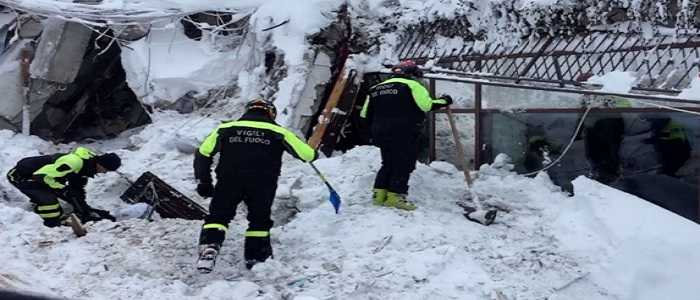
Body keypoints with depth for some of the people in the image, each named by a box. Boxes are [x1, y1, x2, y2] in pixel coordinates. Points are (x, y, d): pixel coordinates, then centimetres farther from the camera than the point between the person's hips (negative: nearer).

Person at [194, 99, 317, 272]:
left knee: (218, 216, 10)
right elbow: (308, 155, 13)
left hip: (228, 181, 1)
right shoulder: (277, 132, 16)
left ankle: (209, 248, -10)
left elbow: (203, 153, 16)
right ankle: (256, 258, 19)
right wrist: (312, 154, 37)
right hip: (263, 184, 0)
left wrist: (203, 181, 23)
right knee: (259, 220, 18)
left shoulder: (226, 128, 21)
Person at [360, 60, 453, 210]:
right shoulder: (412, 85, -1)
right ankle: (395, 195, -7)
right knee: (404, 164, 0)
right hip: (403, 134, -7)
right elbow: (426, 105, -15)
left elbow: (366, 113, 17)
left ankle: (379, 193, 14)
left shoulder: (378, 87, 19)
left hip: (380, 132, 7)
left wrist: (374, 131, 25)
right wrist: (443, 101, 0)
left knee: (388, 163, 18)